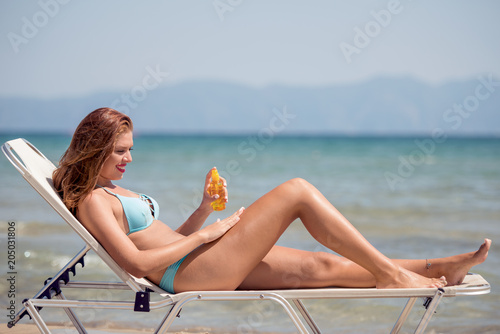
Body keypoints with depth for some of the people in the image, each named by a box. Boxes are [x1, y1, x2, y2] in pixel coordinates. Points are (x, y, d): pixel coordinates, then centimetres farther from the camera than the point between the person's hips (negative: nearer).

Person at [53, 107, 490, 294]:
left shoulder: (116, 193, 22)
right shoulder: (93, 201, -7)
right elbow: (138, 263, -19)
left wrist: (205, 208, 9)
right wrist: (205, 234, -12)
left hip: (205, 266, 10)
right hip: (190, 275, -10)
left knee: (322, 265, 1)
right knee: (297, 191, -12)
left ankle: (439, 268, 3)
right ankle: (390, 274, -8)